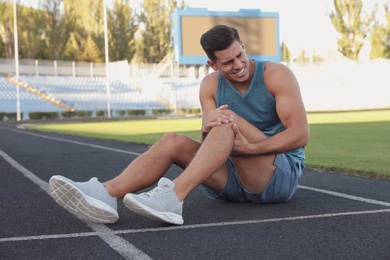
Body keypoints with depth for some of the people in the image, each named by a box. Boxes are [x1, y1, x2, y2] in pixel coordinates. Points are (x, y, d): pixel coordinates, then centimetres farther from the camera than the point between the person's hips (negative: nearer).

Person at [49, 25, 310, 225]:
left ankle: (173, 197, -47)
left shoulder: (276, 74, -10)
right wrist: (208, 126, -36)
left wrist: (250, 148, -32)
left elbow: (301, 133, -19)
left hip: (282, 175, -4)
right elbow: (211, 144, -11)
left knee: (228, 119, -30)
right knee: (173, 142, -17)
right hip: (234, 178, 4)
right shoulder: (210, 85, 2)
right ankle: (106, 194, -37)